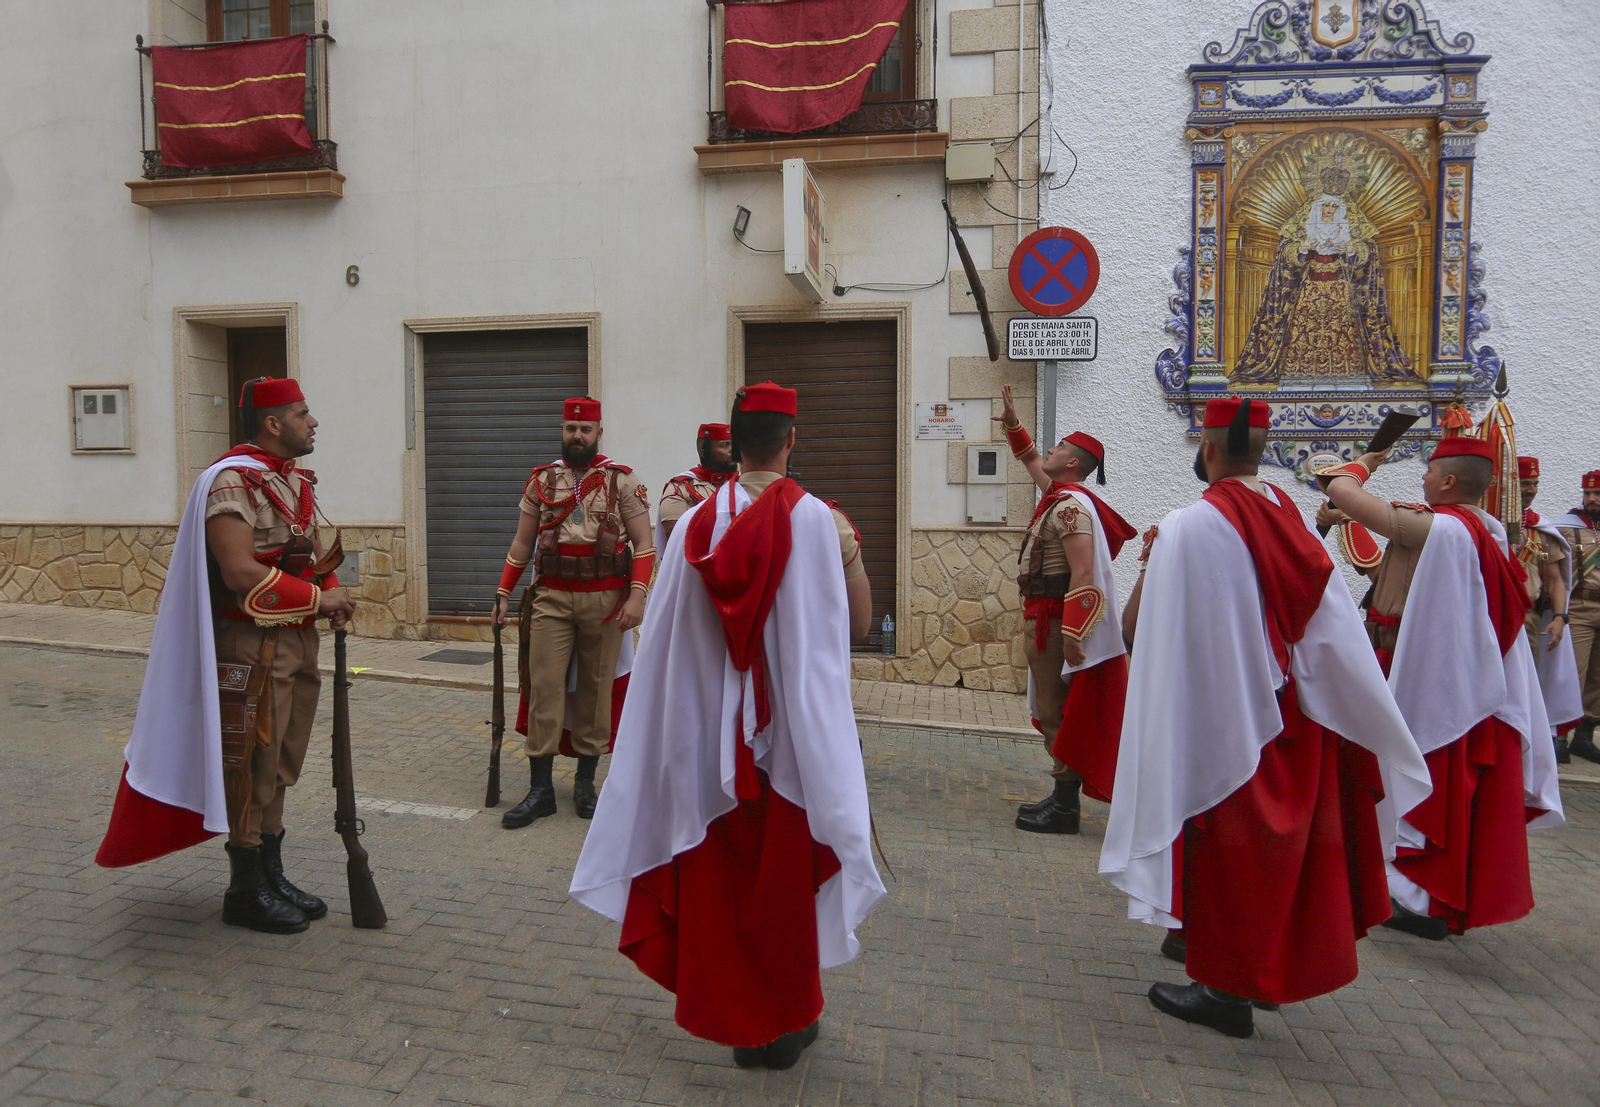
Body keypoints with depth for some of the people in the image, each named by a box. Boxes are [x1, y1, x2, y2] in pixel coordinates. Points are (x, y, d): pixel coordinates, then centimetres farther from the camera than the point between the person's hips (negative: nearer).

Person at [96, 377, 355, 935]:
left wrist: (333, 593, -1)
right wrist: (317, 598, -18)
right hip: (251, 645, -9)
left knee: (281, 766, 16)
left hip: (298, 641, 9)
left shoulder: (297, 480, 12)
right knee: (251, 767, 1)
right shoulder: (233, 481, -16)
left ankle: (272, 876, 29)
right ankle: (246, 892, 16)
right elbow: (240, 574, -25)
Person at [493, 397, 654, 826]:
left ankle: (585, 782, 21)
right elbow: (523, 542, 14)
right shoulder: (541, 480, 9)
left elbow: (643, 543, -3)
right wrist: (503, 592, 9)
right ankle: (540, 788, 8)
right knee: (544, 687, -1)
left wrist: (637, 595, -15)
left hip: (605, 599, -2)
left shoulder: (622, 480, 0)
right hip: (551, 598, 2)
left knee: (595, 688, 7)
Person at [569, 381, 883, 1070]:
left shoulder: (695, 523, -4)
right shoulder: (815, 520, -13)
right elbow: (858, 626, -11)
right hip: (793, 732, -2)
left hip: (710, 735, 3)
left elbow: (664, 639, 1)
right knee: (785, 877, 15)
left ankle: (733, 1016, 33)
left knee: (718, 877, 19)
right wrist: (852, 557, 4)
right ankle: (781, 1024, 30)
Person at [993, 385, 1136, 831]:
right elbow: (1032, 461, 35)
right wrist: (1013, 424, 26)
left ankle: (1064, 809, 1)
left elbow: (1082, 572, -26)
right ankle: (1062, 797, 23)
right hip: (1043, 619, 11)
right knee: (1054, 711, 15)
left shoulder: (1071, 505, -17)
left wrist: (1071, 635, -30)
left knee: (1057, 713, -6)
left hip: (1055, 622, -11)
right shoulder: (1058, 493, 13)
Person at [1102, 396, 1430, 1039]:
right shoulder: (1292, 519, 1)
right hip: (1297, 718, 7)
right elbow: (1335, 630, 5)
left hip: (1224, 716, -7)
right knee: (1285, 843, 21)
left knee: (1228, 854, 7)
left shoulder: (1188, 528, -19)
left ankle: (1227, 990, 19)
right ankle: (1273, 970, 38)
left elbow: (1172, 639, -20)